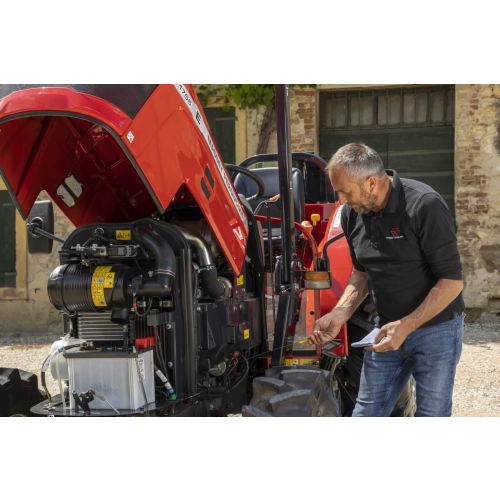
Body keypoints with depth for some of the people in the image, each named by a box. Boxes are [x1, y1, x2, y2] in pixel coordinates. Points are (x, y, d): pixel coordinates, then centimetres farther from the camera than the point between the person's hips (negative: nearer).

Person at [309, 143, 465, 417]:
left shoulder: (424, 205, -21)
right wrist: (339, 315, -2)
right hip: (387, 331, 6)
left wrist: (406, 326, -26)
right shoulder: (352, 213, -1)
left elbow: (452, 281, -20)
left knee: (431, 415, 1)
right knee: (366, 413, 6)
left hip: (435, 328, -6)